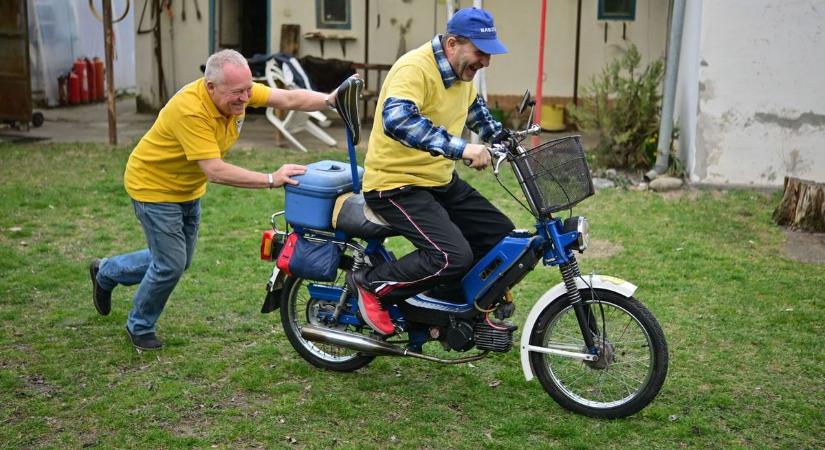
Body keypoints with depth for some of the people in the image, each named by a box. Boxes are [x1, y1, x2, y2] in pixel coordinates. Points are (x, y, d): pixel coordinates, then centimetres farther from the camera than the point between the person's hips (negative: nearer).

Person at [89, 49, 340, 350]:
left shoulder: (237, 90, -15)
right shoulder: (190, 110, -36)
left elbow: (288, 99, -20)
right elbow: (215, 171, -39)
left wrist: (330, 100, -37)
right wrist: (271, 180, -41)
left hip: (188, 189, 8)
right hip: (153, 187, -8)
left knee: (177, 261, 17)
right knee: (171, 265, -6)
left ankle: (106, 272, 40)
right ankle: (139, 327, 20)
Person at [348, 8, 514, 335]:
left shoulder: (460, 72, 8)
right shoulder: (415, 69, -22)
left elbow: (474, 107, 32)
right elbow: (396, 120, -41)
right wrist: (461, 148, -44)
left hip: (442, 182, 10)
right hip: (396, 185, -10)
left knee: (502, 236, 7)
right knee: (454, 256, -25)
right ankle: (370, 284, -5)